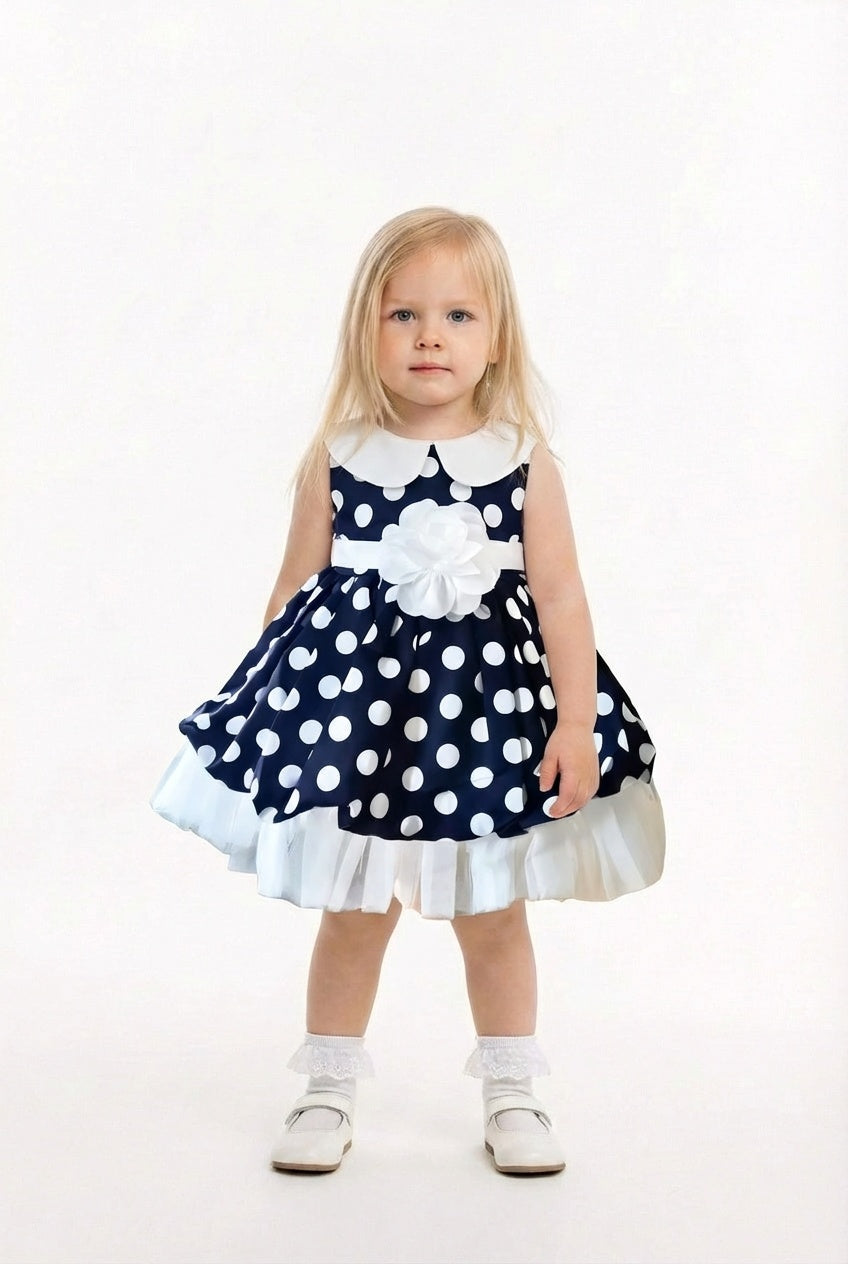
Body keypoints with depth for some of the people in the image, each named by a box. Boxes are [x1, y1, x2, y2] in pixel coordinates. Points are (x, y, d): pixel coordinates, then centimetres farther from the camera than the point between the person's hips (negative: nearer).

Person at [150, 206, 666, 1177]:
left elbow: (561, 599, -4)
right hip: (353, 701, 0)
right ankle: (328, 1093, 28)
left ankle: (512, 1096, 30)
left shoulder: (524, 461, -4)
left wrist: (576, 719, -9)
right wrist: (273, 711, 4)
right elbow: (295, 592, 2)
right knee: (353, 914, 11)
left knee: (493, 915, 13)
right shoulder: (335, 460, -4)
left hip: (490, 706, 0)